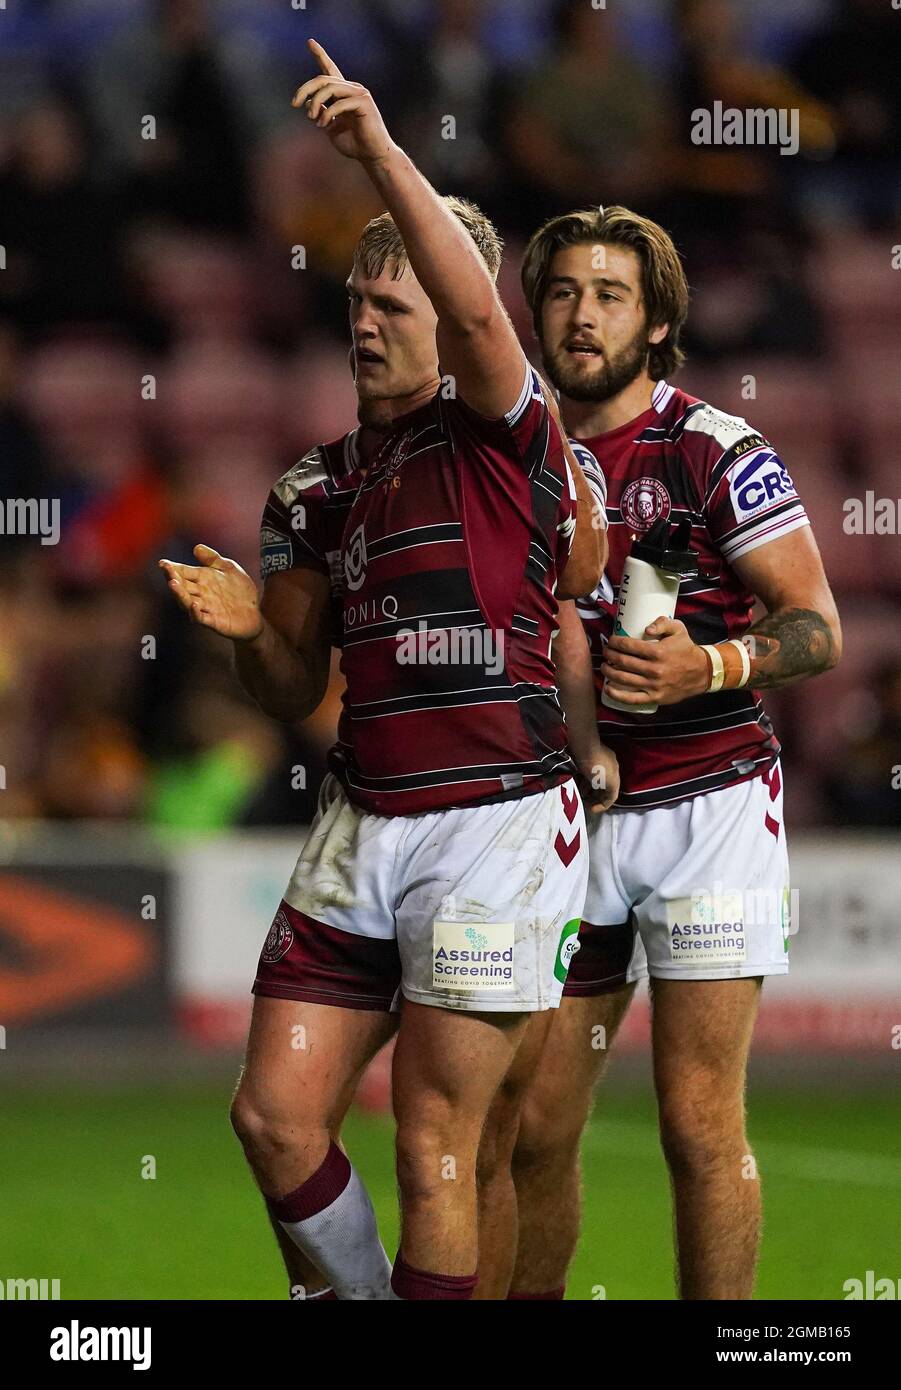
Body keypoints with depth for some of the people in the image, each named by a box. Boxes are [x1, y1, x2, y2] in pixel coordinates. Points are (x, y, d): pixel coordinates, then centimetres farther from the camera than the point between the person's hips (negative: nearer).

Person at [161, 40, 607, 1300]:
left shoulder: (502, 432, -4)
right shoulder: (318, 487, 14)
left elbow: (479, 312, -26)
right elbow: (294, 690, 18)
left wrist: (382, 155, -34)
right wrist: (247, 628, -4)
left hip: (496, 822, -6)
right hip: (361, 822, 6)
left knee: (434, 1145, -3)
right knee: (275, 1113, 2)